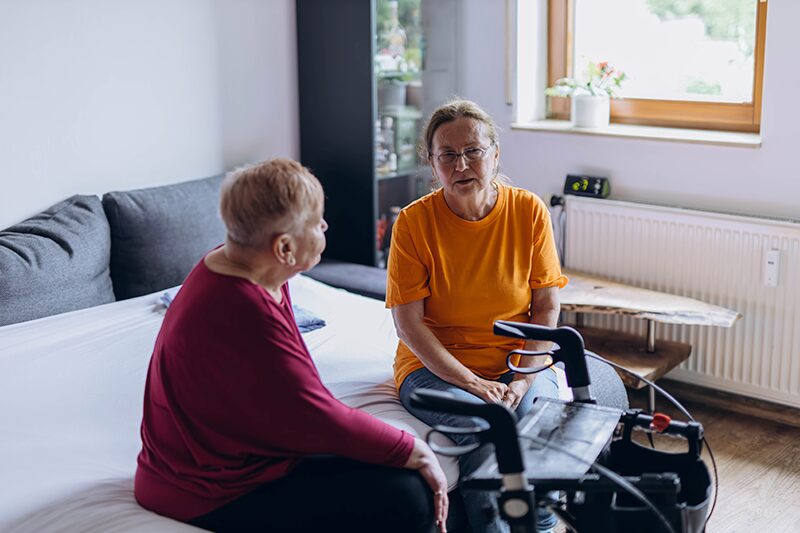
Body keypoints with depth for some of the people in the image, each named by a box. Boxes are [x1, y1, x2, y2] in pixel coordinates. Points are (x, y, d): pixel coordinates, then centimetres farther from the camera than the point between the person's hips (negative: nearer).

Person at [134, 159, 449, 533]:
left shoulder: (228, 265, 2)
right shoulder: (244, 313, -29)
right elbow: (319, 420, -23)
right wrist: (416, 453, -11)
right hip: (214, 499, -10)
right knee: (408, 498, -19)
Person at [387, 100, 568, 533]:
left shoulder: (529, 211, -2)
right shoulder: (414, 222, -8)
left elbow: (547, 308, 1)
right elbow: (408, 323, -10)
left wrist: (524, 378, -13)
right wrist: (471, 382, -18)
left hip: (517, 364, 2)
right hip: (435, 365, -2)